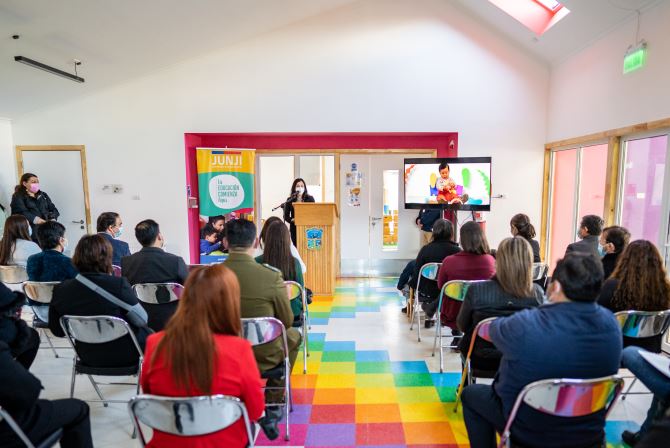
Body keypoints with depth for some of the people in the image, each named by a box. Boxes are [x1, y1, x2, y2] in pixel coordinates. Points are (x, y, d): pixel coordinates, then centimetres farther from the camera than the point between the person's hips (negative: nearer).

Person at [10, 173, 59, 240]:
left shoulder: (43, 195, 24)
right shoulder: (18, 197, 8)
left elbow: (53, 209, 16)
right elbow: (23, 213, -7)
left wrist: (53, 219, -5)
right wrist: (36, 220, -21)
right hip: (32, 226, -4)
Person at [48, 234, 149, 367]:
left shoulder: (61, 290, -11)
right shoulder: (118, 284, -25)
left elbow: (57, 331, 3)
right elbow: (143, 319, -14)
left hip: (88, 357, 5)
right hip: (125, 355, -5)